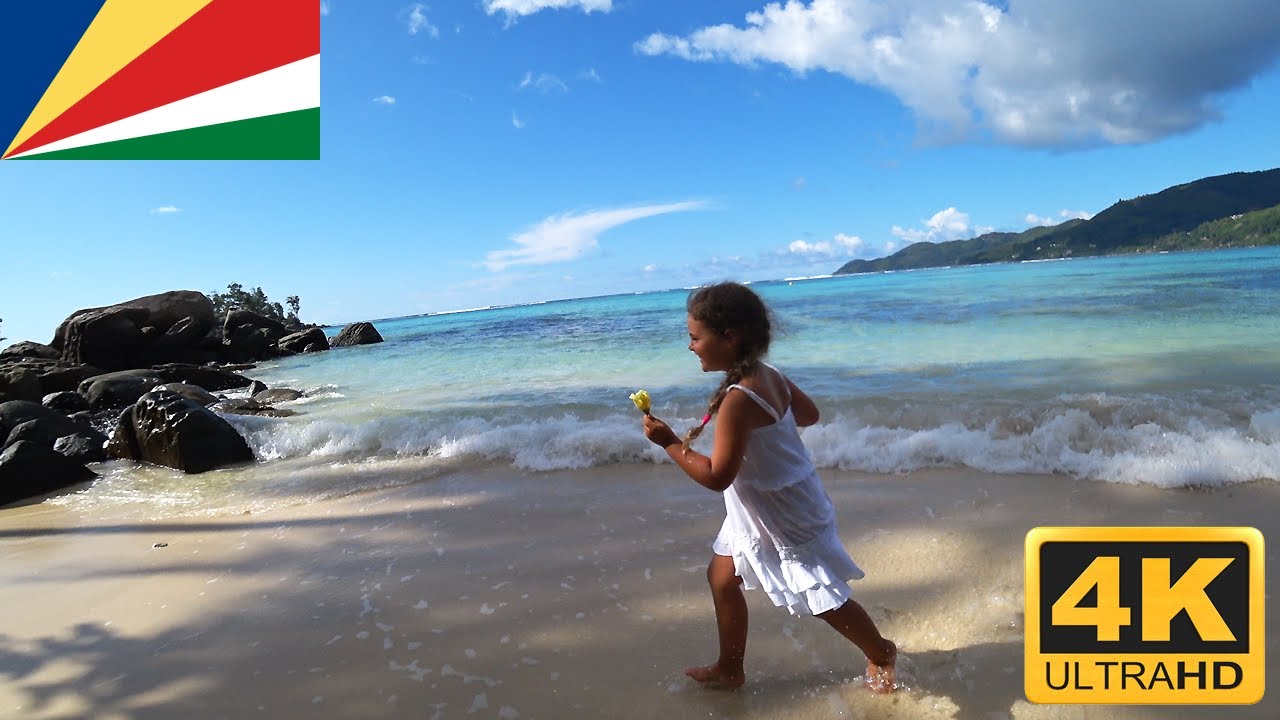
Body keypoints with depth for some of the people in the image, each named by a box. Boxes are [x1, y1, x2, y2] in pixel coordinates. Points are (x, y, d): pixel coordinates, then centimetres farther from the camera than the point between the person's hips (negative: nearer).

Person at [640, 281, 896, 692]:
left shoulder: (737, 400, -31)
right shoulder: (769, 375, -3)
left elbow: (717, 476, -28)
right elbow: (809, 414, 13)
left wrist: (669, 443, -21)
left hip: (785, 514, -10)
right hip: (763, 510, 10)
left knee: (821, 597, 9)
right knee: (721, 577, 16)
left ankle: (880, 654, 35)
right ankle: (729, 668, 32)